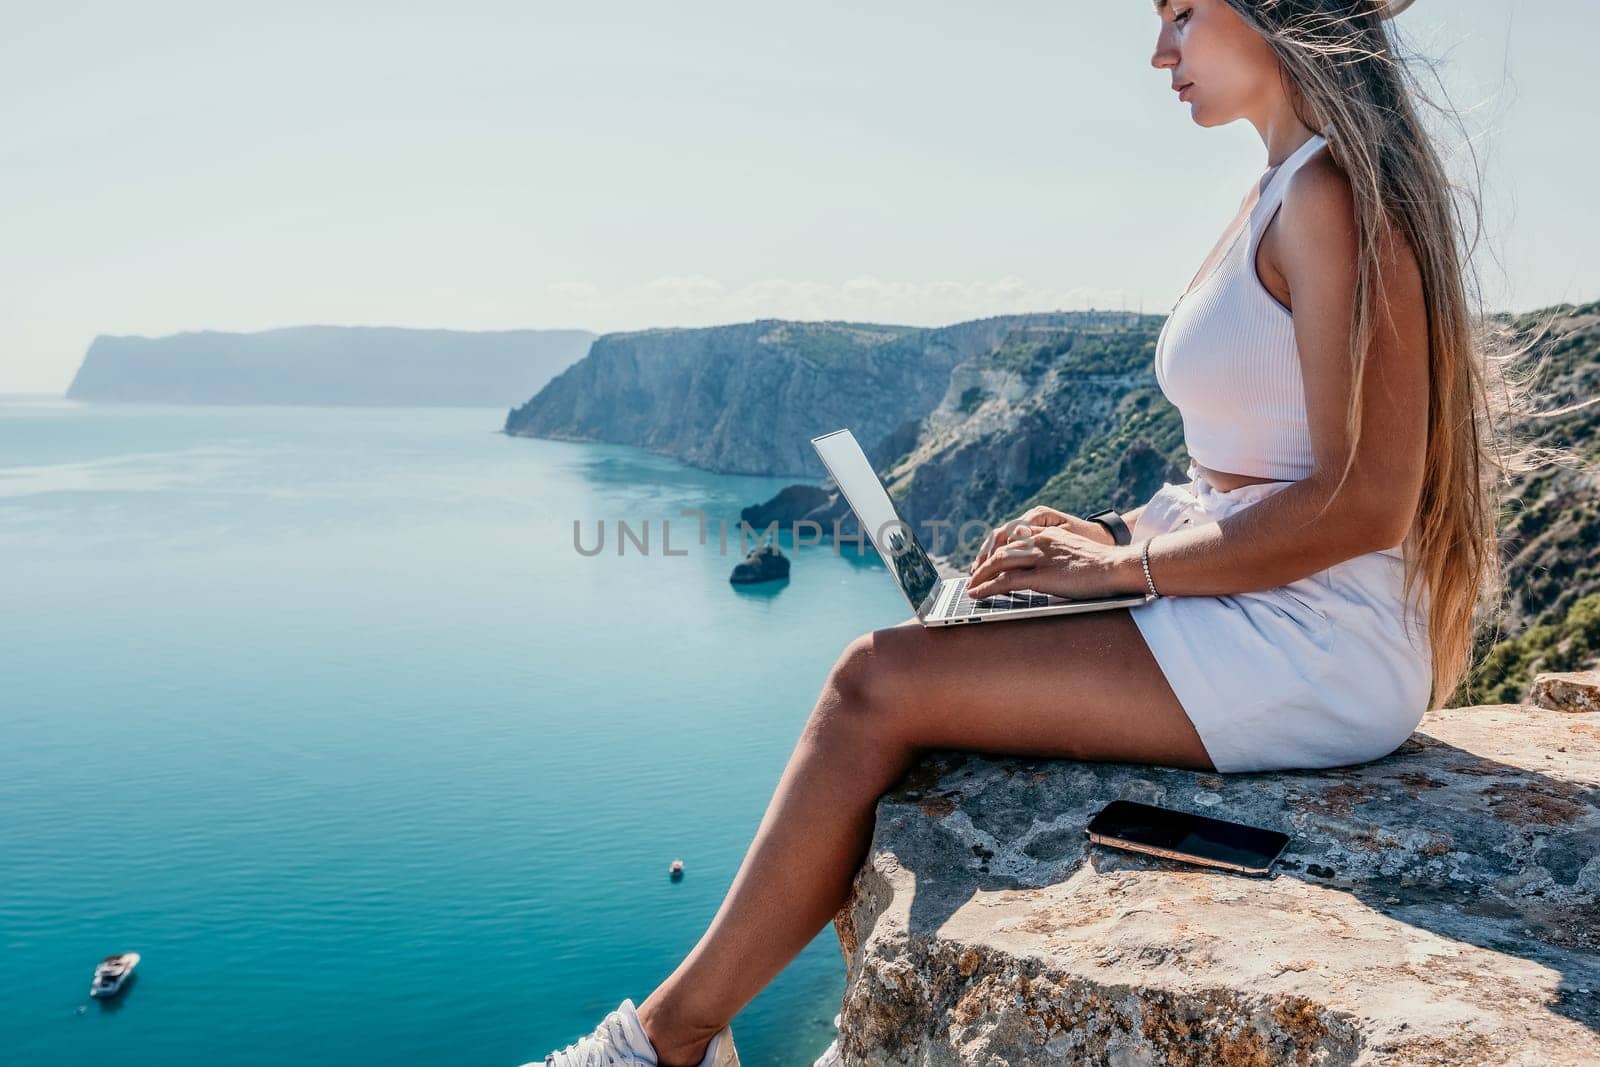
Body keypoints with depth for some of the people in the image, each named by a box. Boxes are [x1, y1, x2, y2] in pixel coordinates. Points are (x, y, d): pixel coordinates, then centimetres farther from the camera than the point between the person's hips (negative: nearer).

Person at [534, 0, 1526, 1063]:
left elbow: (1364, 504, -20)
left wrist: (1121, 565, -14)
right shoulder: (1282, 195, 17)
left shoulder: (1333, 194, -13)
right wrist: (1117, 533, 6)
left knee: (881, 684, -16)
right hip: (1255, 613, 9)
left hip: (1314, 653, -9)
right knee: (908, 656, 2)